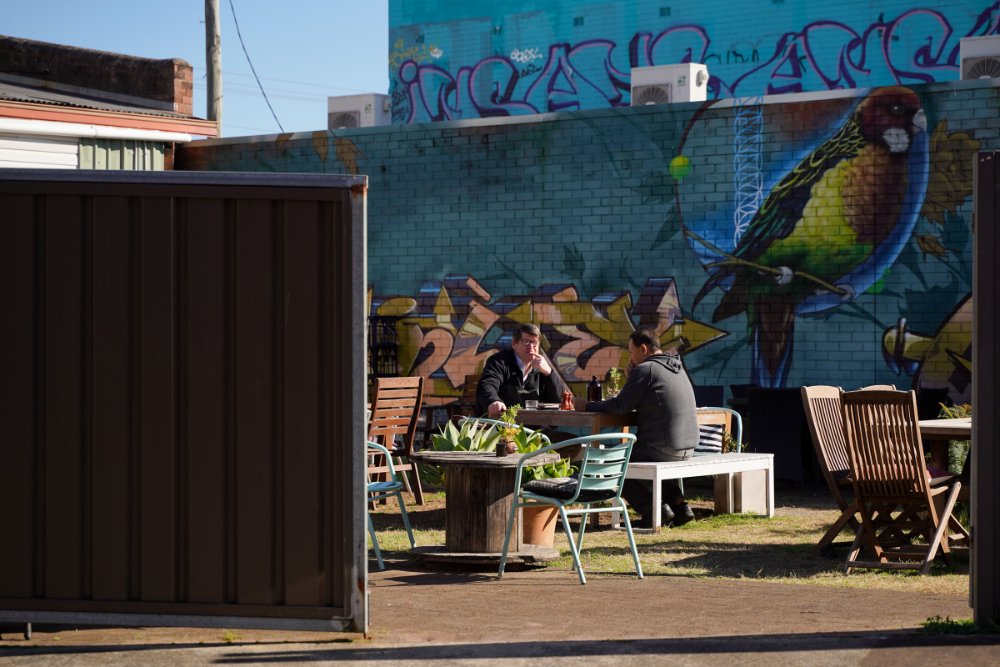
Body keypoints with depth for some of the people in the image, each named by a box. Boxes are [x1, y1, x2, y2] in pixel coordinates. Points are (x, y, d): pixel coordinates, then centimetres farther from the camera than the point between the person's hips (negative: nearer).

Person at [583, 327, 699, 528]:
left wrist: (587, 406, 0)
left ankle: (652, 509, 0)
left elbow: (620, 407, -13)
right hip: (687, 448, 9)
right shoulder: (677, 368, 15)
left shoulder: (645, 369, -12)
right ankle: (678, 504, 22)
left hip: (662, 449, -9)